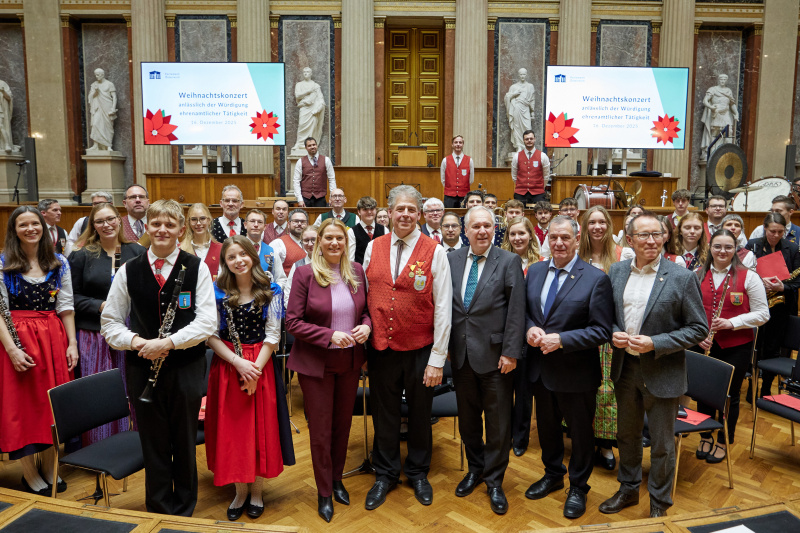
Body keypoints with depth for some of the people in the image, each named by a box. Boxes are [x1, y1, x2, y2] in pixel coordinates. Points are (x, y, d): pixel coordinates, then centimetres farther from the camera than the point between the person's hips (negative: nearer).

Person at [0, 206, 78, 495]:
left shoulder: (59, 263, 6)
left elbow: (66, 306, 6)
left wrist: (72, 343, 0)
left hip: (54, 338, 3)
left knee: (53, 404, 8)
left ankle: (49, 469, 23)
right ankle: (30, 475, 18)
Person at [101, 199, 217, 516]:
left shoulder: (196, 268, -3)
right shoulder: (129, 271, 3)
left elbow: (207, 322, -10)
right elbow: (110, 323, 6)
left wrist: (167, 342, -20)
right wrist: (135, 341, -13)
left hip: (186, 368, -1)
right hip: (143, 369, 1)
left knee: (185, 447, 12)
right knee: (154, 448, 11)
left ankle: (184, 513, 32)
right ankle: (159, 512, 30)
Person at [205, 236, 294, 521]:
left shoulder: (270, 291, -2)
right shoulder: (217, 292, -1)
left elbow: (273, 335, -4)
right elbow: (211, 336, -5)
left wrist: (255, 369, -15)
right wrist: (238, 363, -16)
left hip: (261, 366, 0)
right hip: (227, 366, 1)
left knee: (261, 428, 5)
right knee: (231, 428, 6)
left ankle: (256, 491, 23)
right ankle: (240, 491, 24)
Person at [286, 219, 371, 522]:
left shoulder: (356, 272, 1)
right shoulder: (305, 273, -12)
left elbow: (366, 309, 11)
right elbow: (293, 322, -14)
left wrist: (366, 325, -11)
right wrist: (330, 335, -24)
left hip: (350, 360, 4)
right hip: (316, 362, -4)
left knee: (343, 423, 17)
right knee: (321, 429, 8)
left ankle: (337, 479, 40)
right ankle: (324, 492, 28)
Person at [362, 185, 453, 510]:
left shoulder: (435, 252, -8)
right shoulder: (373, 248, 2)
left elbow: (443, 308, -9)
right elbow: (364, 296, 8)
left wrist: (437, 359, -10)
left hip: (420, 351, -2)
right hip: (381, 349, 2)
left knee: (419, 415, 15)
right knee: (384, 415, 15)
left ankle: (418, 473, 37)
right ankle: (385, 475, 36)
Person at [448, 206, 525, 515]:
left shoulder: (509, 262, -5)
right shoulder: (452, 260, 4)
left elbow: (516, 311, -9)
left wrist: (511, 352, -13)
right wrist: (445, 345, 3)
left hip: (495, 356, -3)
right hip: (460, 354, 3)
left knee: (498, 421, 8)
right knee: (467, 417, 17)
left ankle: (494, 481, 26)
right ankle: (475, 468, 38)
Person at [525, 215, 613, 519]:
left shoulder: (596, 279, -15)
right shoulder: (535, 271, 2)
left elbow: (602, 331, -16)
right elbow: (525, 310, 10)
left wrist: (561, 340, -25)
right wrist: (530, 328, -12)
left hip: (576, 372, -5)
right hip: (540, 367, 5)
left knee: (580, 431, 14)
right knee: (546, 425, 23)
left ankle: (578, 488, 36)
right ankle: (553, 475, 47)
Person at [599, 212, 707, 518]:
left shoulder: (682, 278, -12)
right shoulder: (616, 272, 1)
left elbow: (698, 328, -10)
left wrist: (655, 343, -20)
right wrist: (613, 333, -11)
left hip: (662, 373, -4)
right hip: (624, 368, 4)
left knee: (662, 444, 11)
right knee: (627, 435, 21)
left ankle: (659, 503, 32)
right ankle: (628, 489, 42)